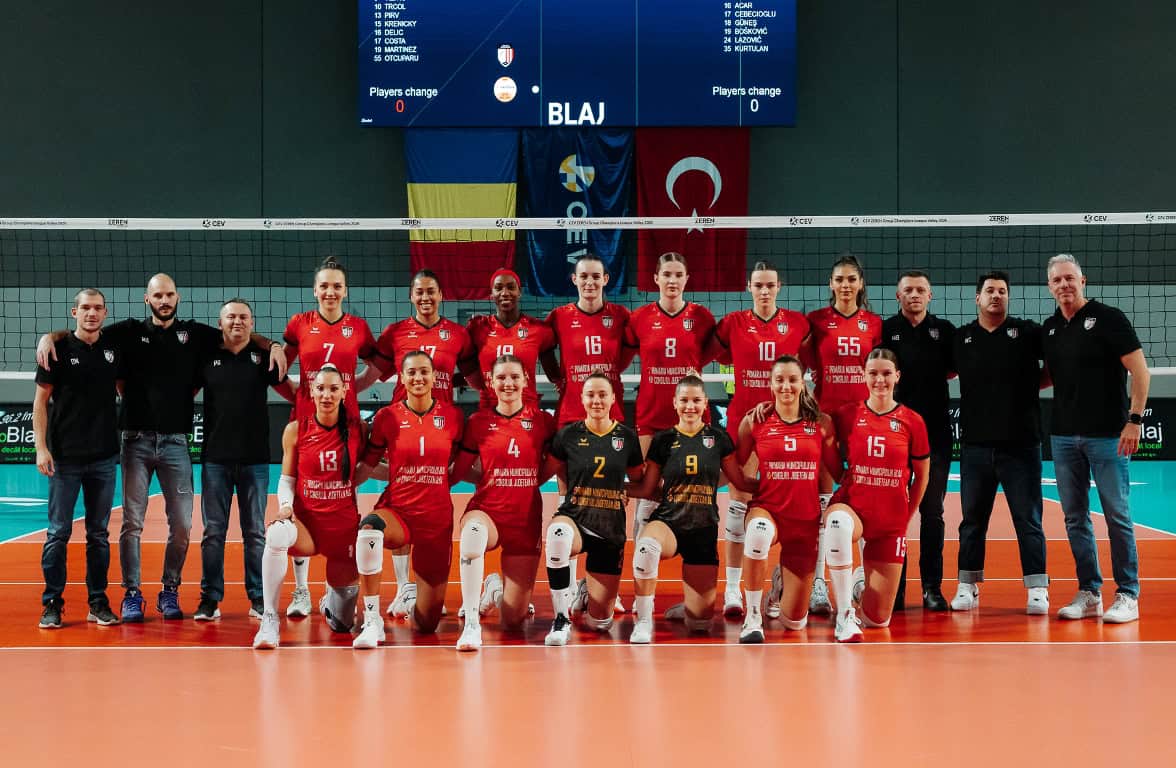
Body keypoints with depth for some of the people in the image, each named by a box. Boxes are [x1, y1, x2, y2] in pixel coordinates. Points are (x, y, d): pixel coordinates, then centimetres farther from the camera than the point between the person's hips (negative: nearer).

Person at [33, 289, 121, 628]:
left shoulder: (114, 347, 6)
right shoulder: (59, 349, -4)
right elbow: (41, 400, -2)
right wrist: (41, 447, -10)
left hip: (104, 457, 3)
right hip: (64, 457, -3)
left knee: (99, 534, 8)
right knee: (58, 533, 0)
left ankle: (98, 603, 15)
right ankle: (52, 604, 6)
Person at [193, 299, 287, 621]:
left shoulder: (262, 355, 3)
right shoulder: (207, 356, 4)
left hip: (254, 457, 0)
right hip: (215, 457, 0)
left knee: (256, 531, 6)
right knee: (213, 531, 3)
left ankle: (258, 598, 12)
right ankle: (210, 598, 9)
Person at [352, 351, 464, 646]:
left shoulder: (452, 416, 2)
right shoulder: (387, 416, 0)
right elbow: (366, 467, 6)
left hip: (437, 517, 1)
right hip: (397, 510, -1)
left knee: (427, 624, 2)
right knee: (370, 526, -42)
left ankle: (425, 593, 42)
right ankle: (372, 621, -32)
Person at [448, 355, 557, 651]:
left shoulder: (542, 420, 2)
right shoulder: (478, 422, 1)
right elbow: (457, 472, 3)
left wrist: (533, 480, 0)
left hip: (526, 519, 1)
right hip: (486, 509, -1)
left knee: (513, 620, -1)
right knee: (473, 531, -43)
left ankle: (496, 589, 37)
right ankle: (471, 624, -34)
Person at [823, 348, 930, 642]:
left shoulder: (912, 421, -1)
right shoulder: (846, 416, -2)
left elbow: (922, 476, 8)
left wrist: (906, 517, 8)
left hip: (891, 522, 1)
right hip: (852, 507, -1)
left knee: (878, 620, 0)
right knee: (838, 521, -42)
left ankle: (860, 582, 37)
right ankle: (844, 615, -31)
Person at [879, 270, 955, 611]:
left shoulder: (944, 330, 8)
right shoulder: (884, 330, 4)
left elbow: (955, 369, 15)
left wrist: (930, 380, 0)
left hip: (935, 432, 1)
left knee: (932, 512, 2)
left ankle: (932, 588, 8)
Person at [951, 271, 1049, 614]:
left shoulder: (1027, 332, 2)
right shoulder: (960, 338, 8)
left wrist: (1032, 384, -3)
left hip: (1020, 443, -2)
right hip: (975, 444, 2)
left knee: (1028, 519, -1)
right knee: (972, 518, 9)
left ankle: (1038, 589, 2)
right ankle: (968, 586, 18)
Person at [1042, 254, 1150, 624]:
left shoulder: (1108, 318, -7)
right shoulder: (1049, 328, 10)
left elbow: (1140, 372, -9)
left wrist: (1134, 420, -15)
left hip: (1106, 435, -6)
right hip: (1063, 435, 6)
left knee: (1117, 515, -2)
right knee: (1075, 517, 7)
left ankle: (1127, 596, 6)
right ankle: (1088, 593, 15)